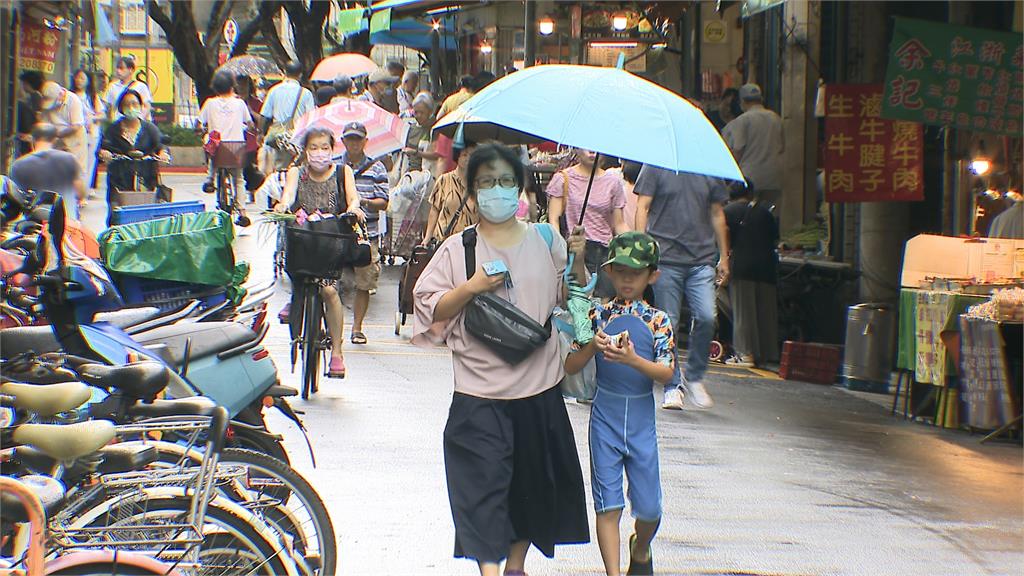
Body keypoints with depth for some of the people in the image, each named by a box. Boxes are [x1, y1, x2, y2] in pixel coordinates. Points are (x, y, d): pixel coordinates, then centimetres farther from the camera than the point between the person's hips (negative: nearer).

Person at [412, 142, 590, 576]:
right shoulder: (457, 249, -2)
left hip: (539, 390, 3)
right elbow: (431, 309, -2)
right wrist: (472, 287, -15)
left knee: (533, 481, 12)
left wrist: (577, 261, -5)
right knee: (484, 482, -10)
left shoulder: (545, 240, 6)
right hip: (480, 396, -3)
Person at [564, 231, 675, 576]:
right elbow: (570, 367, -2)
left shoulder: (658, 321, -1)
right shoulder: (599, 314, 0)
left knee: (649, 508, 6)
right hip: (605, 417, 0)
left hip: (641, 421, 1)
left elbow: (666, 373, -11)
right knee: (608, 504, -3)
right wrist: (593, 347, -21)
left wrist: (632, 359, -28)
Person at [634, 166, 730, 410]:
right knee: (668, 323, -1)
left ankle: (694, 377, 9)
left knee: (706, 318, -10)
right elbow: (642, 208, 2)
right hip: (666, 257, -2)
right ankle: (673, 387, 10)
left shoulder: (709, 171, 12)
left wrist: (723, 257, 18)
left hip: (702, 259, 2)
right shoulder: (656, 167, 3)